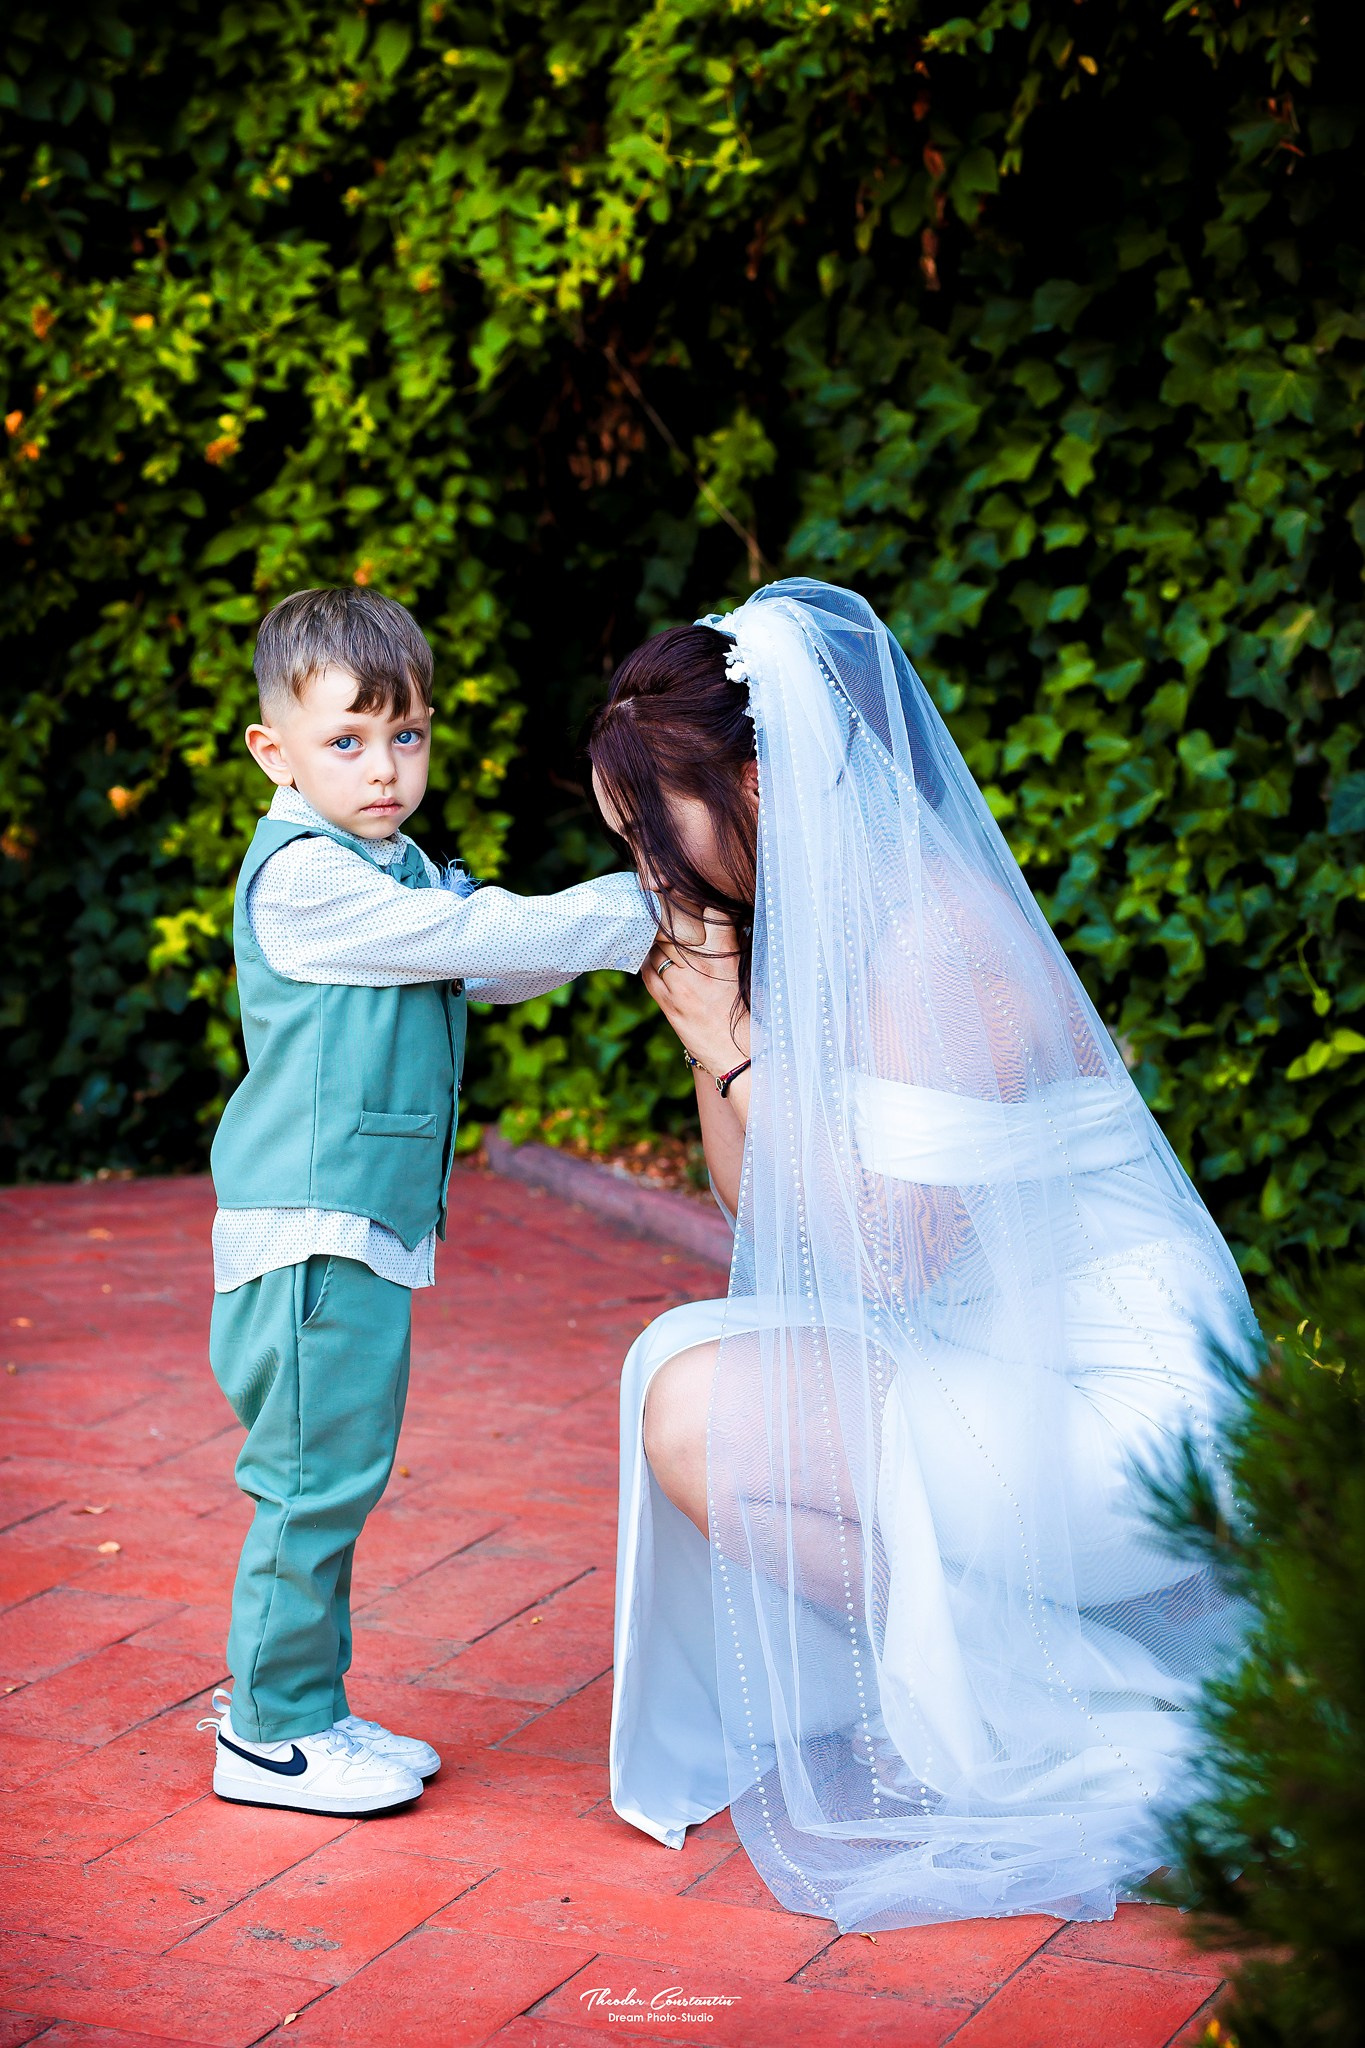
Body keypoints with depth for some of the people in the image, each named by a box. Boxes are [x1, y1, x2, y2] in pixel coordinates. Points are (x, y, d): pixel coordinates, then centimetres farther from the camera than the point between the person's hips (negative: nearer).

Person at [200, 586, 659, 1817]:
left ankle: (291, 1701, 27)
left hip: (367, 1228, 10)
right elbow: (468, 939, -20)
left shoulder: (398, 872, 16)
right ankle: (274, 1737, 7)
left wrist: (628, 913, 2)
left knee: (335, 1476, 16)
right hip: (313, 1230, -10)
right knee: (317, 1477, -3)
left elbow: (491, 966, 16)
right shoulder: (302, 877, -15)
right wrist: (628, 917, -13)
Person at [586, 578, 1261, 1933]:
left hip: (1110, 1416, -9)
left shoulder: (931, 935, -20)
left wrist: (739, 1050, -16)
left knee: (697, 1415, -17)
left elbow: (889, 1256, -21)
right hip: (1003, 1366, 9)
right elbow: (766, 1216, 11)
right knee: (686, 1358, 6)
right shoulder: (819, 925, 8)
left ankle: (1025, 1703, -3)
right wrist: (709, 1040, 0)